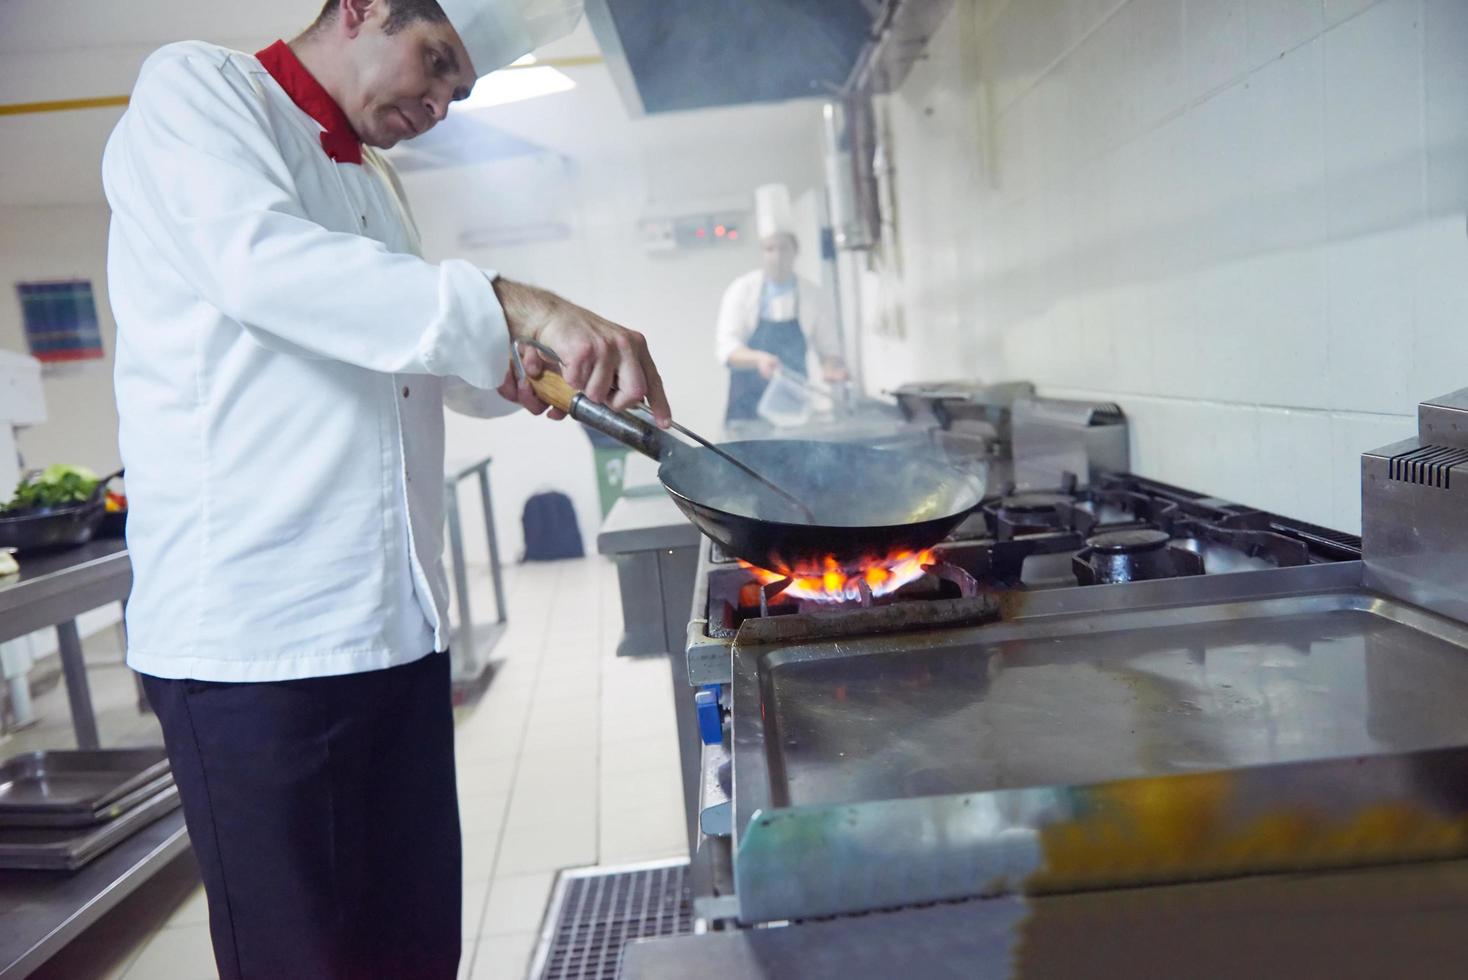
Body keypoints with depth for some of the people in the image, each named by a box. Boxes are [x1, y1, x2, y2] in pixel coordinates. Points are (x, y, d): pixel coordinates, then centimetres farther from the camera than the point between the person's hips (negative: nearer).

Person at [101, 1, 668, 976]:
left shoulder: (376, 182, 23)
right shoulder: (196, 88, -1)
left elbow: (419, 359, 27)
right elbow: (261, 259, -22)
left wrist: (514, 366, 5)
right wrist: (510, 306, -31)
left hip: (397, 622, 8)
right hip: (253, 634, -7)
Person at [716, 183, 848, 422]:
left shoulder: (813, 295, 1)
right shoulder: (741, 290, -3)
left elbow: (829, 349, 6)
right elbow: (727, 349, -10)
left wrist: (831, 366, -17)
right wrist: (758, 359, -30)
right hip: (747, 406, -1)